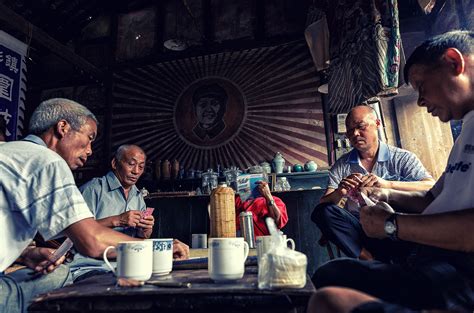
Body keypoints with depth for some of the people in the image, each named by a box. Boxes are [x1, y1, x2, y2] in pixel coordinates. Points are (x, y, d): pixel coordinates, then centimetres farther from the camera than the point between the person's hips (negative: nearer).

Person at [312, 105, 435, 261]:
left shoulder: (402, 158, 4)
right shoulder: (342, 165, 8)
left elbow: (431, 187, -13)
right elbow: (324, 204, 0)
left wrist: (387, 184, -28)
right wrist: (339, 192, -23)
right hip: (358, 225, 2)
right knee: (322, 211, -23)